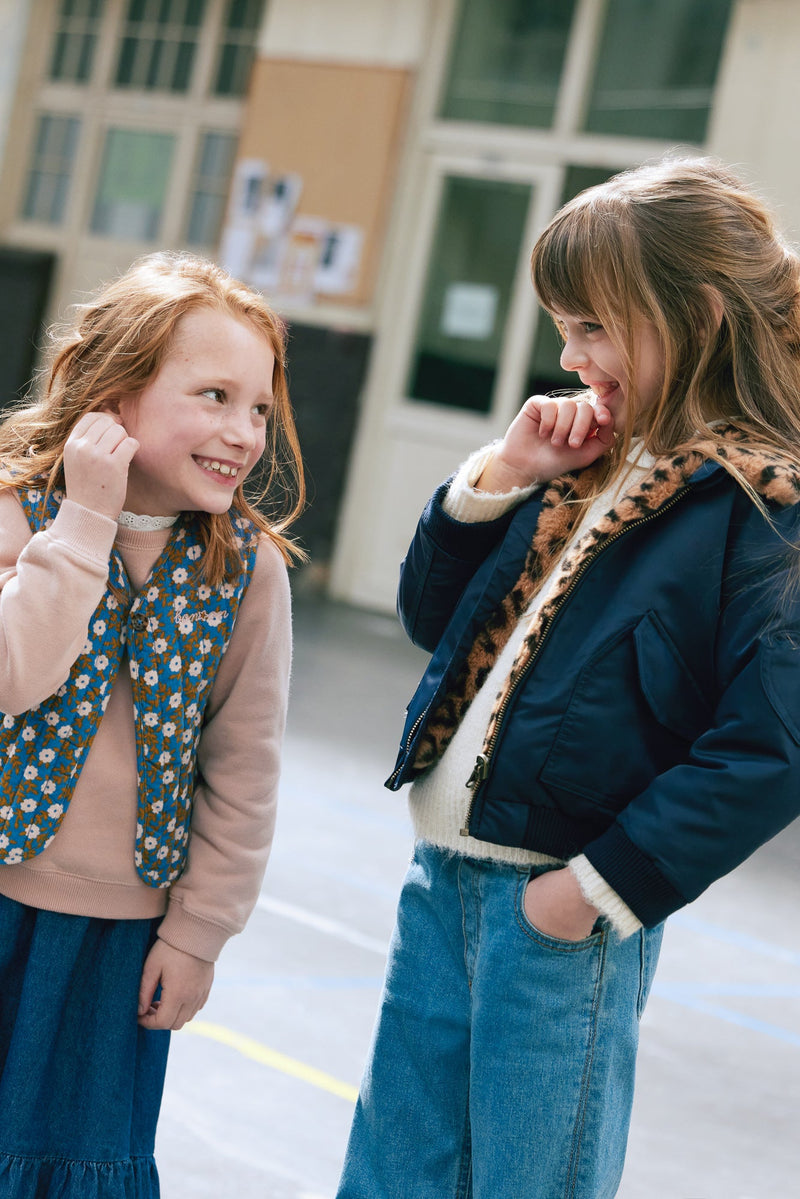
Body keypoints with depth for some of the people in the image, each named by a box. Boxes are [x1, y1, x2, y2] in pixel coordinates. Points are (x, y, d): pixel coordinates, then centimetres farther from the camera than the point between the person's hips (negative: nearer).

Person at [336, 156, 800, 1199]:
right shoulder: (593, 466, 9)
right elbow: (437, 620, 16)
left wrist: (604, 883, -19)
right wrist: (498, 480, 1)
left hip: (559, 915, -7)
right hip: (442, 876, 7)